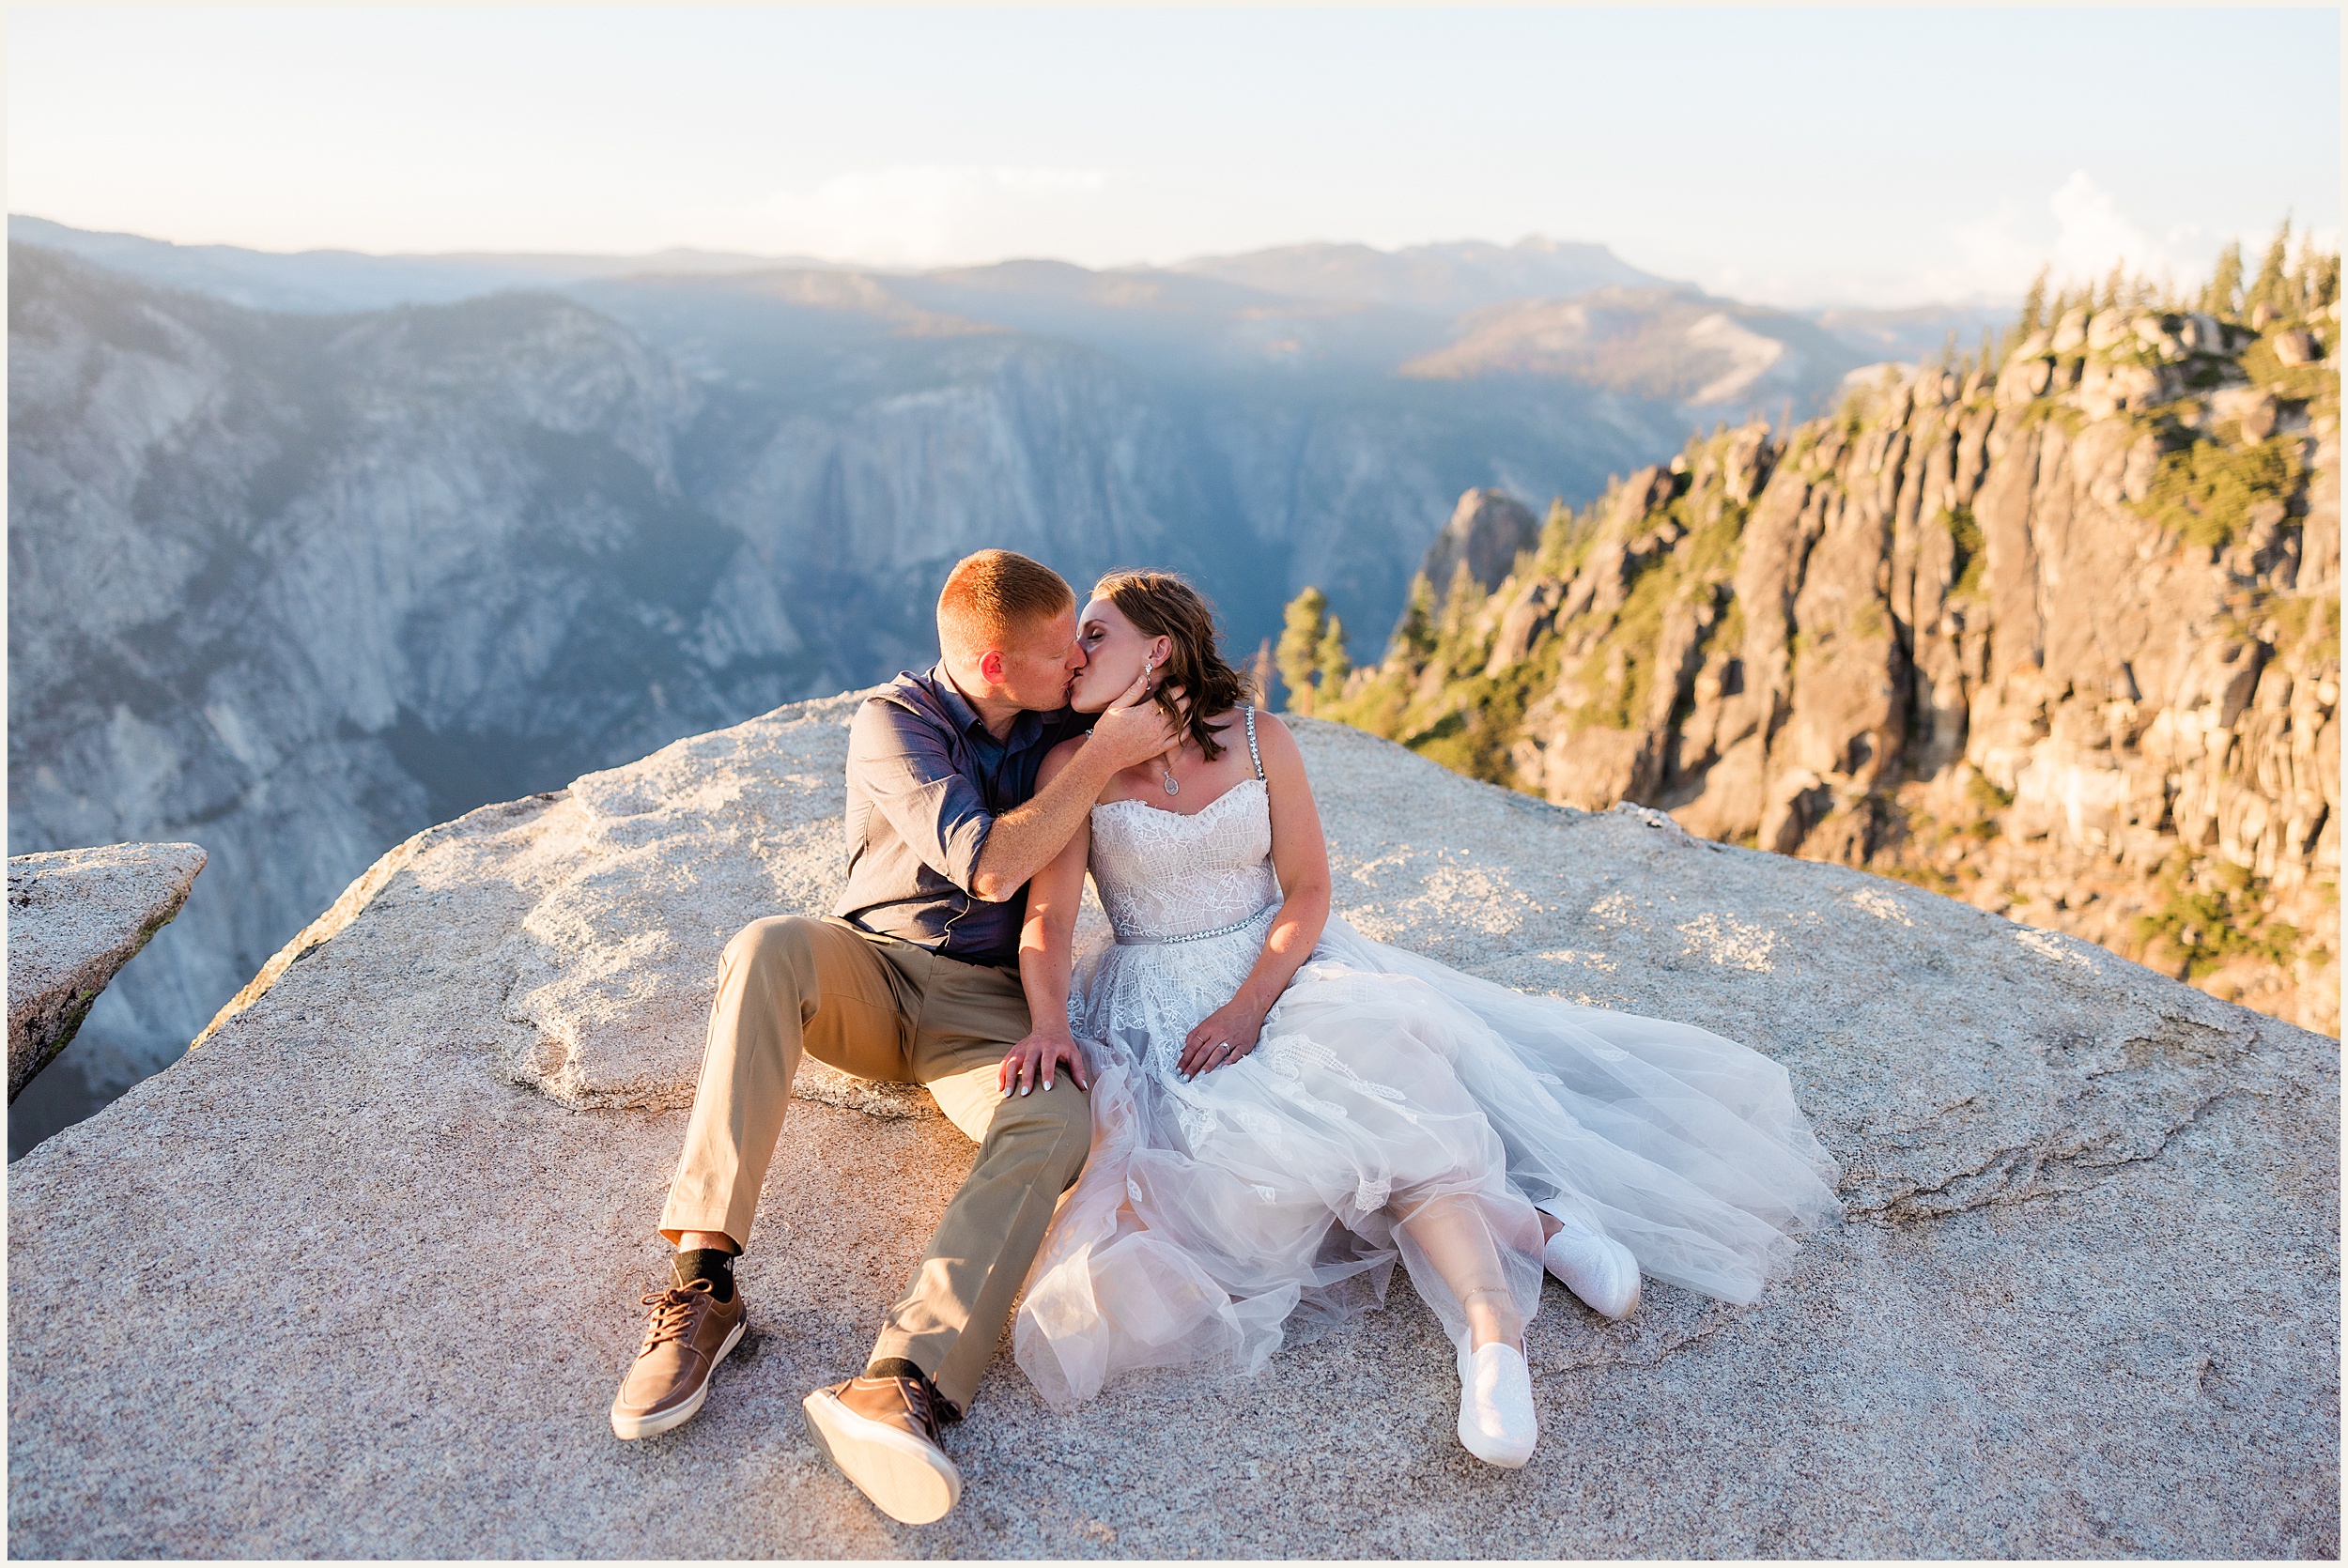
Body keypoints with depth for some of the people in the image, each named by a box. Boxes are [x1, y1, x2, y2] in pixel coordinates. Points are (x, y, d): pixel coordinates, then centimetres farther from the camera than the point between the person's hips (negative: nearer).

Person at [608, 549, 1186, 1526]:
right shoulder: (893, 723, -8)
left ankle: (900, 1383, -50)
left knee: (1057, 1119, -33)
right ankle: (701, 1282, -33)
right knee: (768, 948, -36)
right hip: (872, 969, -1)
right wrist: (1103, 756, -17)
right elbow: (988, 865, -19)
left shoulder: (1065, 721, 7)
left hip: (985, 1004, 2)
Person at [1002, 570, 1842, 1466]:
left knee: (1366, 1060, -32)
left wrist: (1249, 1005, -17)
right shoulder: (1075, 768, -1)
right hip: (1156, 1011, 0)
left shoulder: (1258, 740, -1)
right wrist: (1049, 1023, -27)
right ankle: (1519, 1225, -23)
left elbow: (1307, 890, -3)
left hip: (1284, 969, 0)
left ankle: (1492, 1328, -38)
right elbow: (1048, 920, -8)